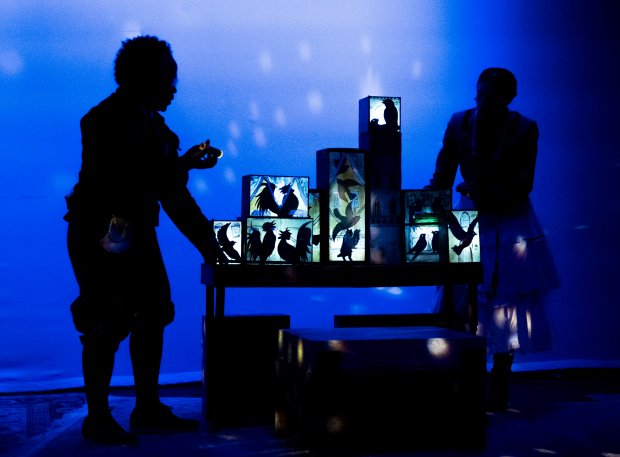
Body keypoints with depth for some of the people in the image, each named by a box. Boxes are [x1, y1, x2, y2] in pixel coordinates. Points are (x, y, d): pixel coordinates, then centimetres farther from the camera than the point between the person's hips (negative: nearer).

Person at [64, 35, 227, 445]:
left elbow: (170, 191, 14)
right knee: (106, 325, -5)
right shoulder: (107, 120, -14)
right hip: (102, 236, -9)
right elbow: (127, 180, -25)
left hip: (135, 233, 9)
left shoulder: (150, 122, 11)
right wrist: (181, 164, -20)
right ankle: (97, 418, 8)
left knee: (151, 317, 10)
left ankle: (148, 409, 21)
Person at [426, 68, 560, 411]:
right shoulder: (459, 123, -8)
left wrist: (484, 193, -30)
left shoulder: (524, 129, -11)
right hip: (469, 218, 1)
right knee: (461, 300, -3)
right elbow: (442, 176, -7)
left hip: (510, 223, -1)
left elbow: (522, 186, -16)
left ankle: (498, 392, 11)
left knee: (505, 305, 1)